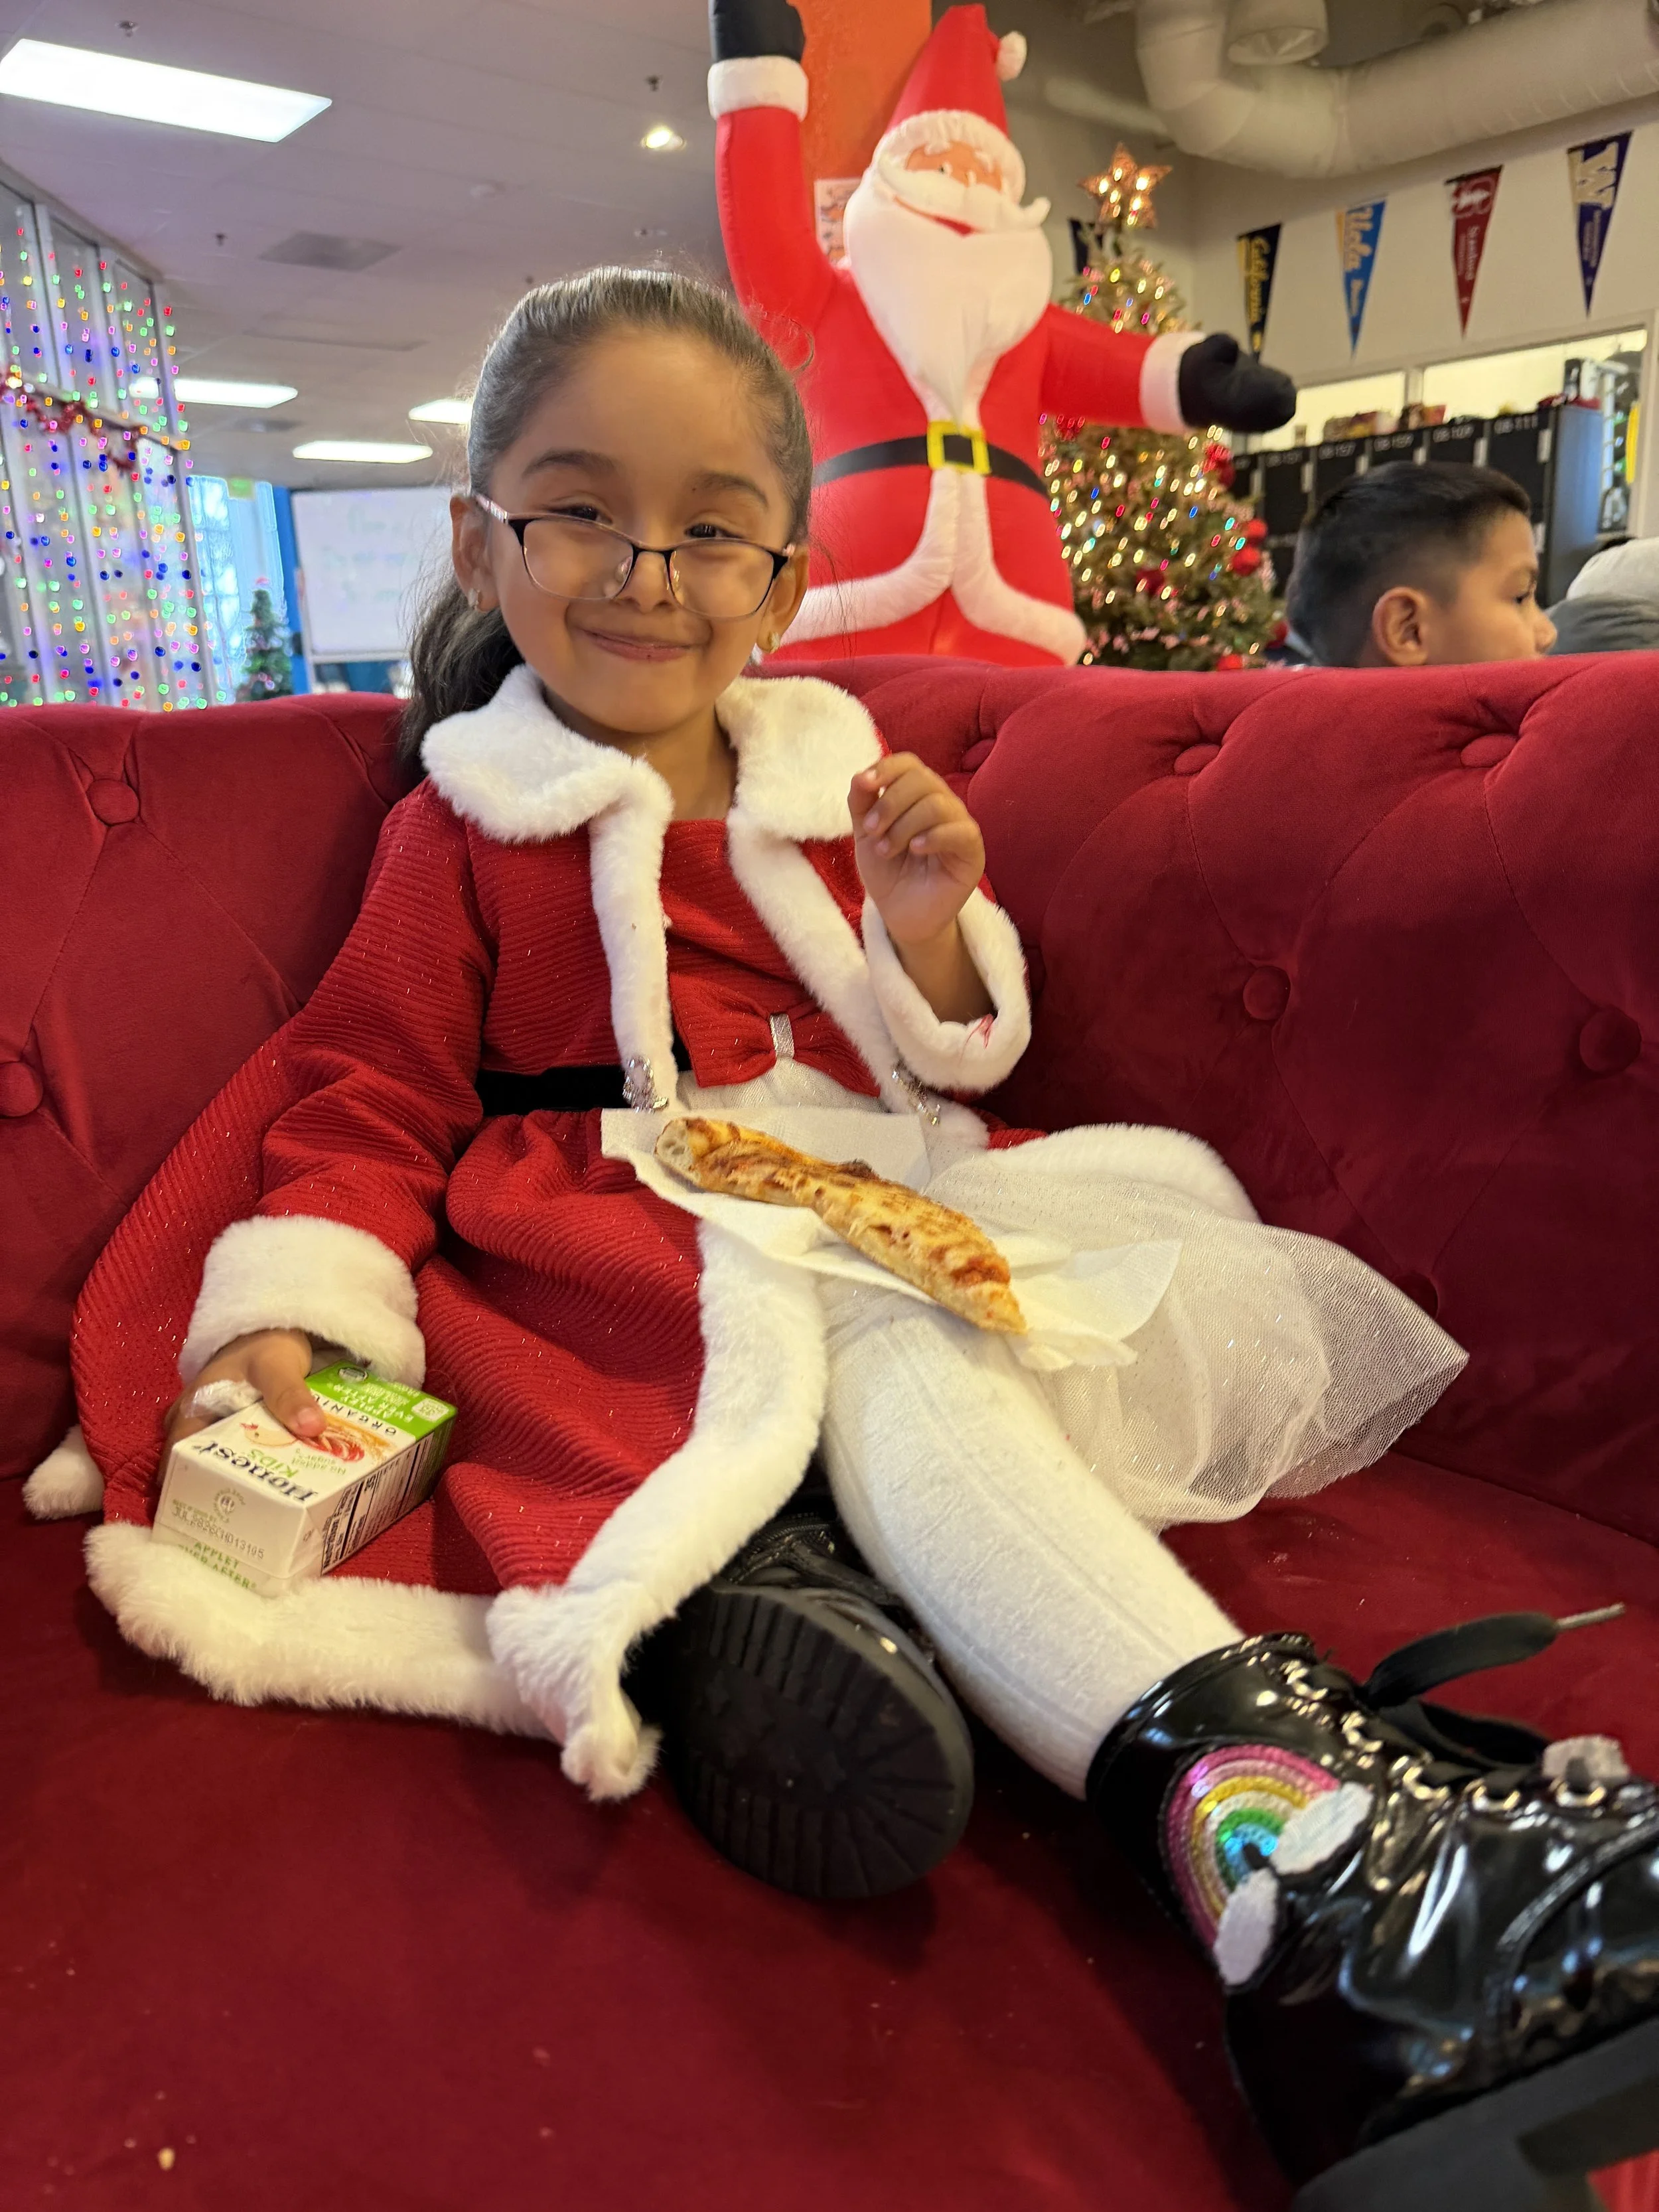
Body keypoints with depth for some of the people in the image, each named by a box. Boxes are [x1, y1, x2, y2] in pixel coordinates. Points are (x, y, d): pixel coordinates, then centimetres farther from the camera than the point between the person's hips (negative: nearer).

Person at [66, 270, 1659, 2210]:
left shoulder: (827, 782, 19)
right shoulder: (466, 831, 9)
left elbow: (938, 1063, 21)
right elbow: (373, 1098, 6)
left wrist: (930, 934, -2)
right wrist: (278, 1321, -11)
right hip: (632, 1235, -6)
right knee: (896, 1367, -35)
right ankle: (1254, 1801, -49)